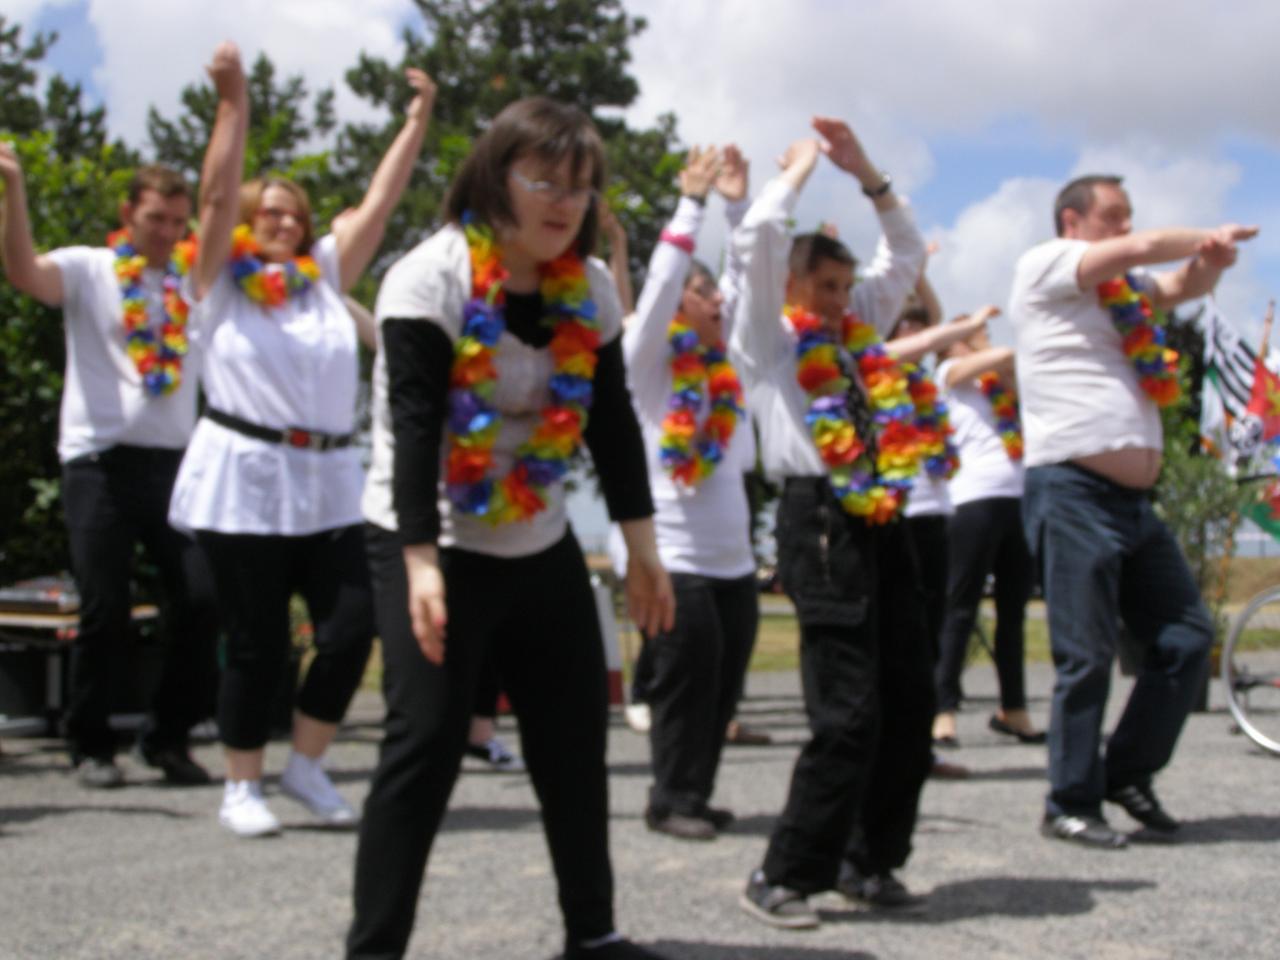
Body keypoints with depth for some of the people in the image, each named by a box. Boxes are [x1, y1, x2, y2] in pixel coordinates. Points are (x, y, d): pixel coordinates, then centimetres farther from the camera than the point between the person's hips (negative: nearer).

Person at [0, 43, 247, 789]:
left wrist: (233, 102, 1)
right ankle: (90, 744, 15)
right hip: (101, 463, -3)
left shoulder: (191, 275, 11)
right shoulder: (88, 270, 3)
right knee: (106, 612, -1)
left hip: (175, 461, 3)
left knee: (200, 600, -4)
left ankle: (170, 737, 12)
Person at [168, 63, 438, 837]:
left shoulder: (326, 275, 13)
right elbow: (218, 197, -8)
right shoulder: (225, 279, 4)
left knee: (352, 626, -3)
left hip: (329, 481, 4)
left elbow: (380, 203, 10)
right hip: (245, 479, -4)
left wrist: (418, 119, 7)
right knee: (258, 643, 1)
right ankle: (242, 788, 16)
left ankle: (307, 766, 17)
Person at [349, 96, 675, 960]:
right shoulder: (431, 279, -16)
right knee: (426, 743, -12)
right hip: (432, 542, -6)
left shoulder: (590, 287, 2)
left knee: (576, 735, 8)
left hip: (541, 546, 6)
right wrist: (421, 564, -31)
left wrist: (642, 548, 4)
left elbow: (613, 421, 6)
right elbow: (414, 426, -23)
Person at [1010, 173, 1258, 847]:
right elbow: (1145, 248, -9)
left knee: (1186, 638, 8)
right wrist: (1212, 235, 8)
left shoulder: (1125, 286, 23)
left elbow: (1185, 283, 18)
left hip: (1133, 501, 8)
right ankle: (1071, 805, 7)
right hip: (1073, 494, -8)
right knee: (1086, 657, -5)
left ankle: (1129, 773, 21)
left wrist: (1210, 255, -5)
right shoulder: (1042, 266, -1)